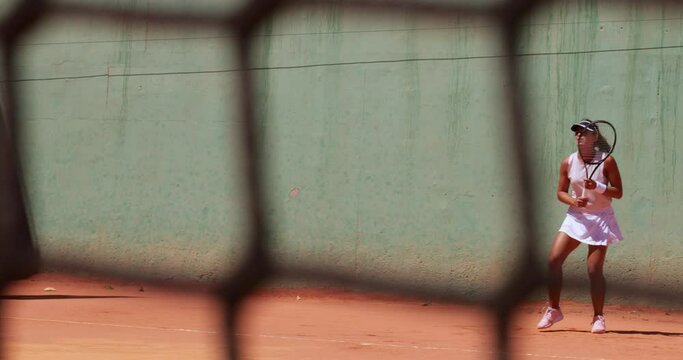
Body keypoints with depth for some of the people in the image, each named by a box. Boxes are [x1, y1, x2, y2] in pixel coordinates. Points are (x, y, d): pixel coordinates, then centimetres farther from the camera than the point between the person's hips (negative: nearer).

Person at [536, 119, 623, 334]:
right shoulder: (568, 162, 2)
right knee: (553, 259, -10)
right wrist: (574, 201, -14)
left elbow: (618, 193, -6)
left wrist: (597, 187, -23)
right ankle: (553, 310, 3)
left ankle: (598, 317, 7)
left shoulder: (606, 161, -7)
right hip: (576, 217, 3)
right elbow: (561, 193, 7)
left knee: (594, 270, -8)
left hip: (601, 219, -3)